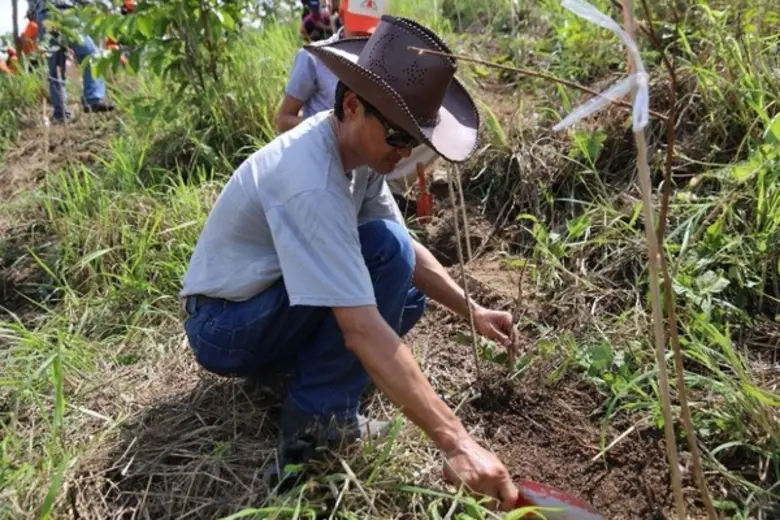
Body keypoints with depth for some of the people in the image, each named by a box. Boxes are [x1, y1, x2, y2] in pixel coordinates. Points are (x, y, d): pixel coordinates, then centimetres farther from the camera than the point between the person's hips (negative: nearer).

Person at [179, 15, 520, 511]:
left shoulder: (358, 147, -5)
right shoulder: (311, 182, -33)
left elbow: (411, 252, 4)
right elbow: (362, 329, -38)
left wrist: (472, 311, -8)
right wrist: (453, 439, -38)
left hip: (269, 308, 8)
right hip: (224, 326, -8)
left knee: (410, 293, 6)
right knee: (385, 249, -25)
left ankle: (295, 366, 8)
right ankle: (316, 424, -16)